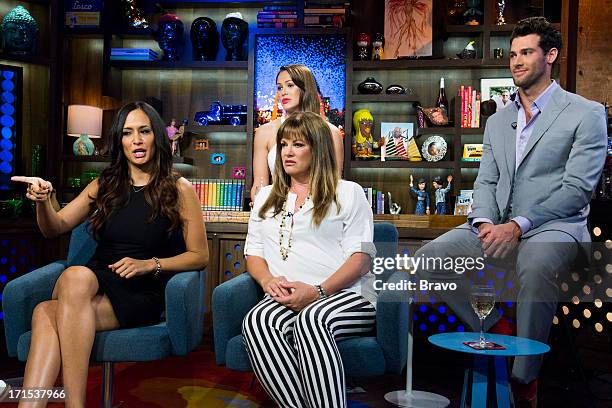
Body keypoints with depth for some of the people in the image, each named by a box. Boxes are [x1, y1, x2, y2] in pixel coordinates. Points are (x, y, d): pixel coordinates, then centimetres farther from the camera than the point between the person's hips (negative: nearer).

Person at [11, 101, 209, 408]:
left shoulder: (179, 189, 4)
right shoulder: (105, 185, 16)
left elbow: (200, 256, 4)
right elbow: (56, 228, 13)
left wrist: (150, 264, -11)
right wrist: (42, 201, -9)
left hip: (141, 294, -3)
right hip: (93, 284, 4)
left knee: (48, 313, -33)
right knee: (44, 313, -34)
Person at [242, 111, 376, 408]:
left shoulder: (348, 193, 11)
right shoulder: (266, 197, 26)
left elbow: (360, 257, 1)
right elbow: (253, 253, 21)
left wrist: (318, 291, -15)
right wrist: (268, 280, -4)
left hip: (345, 296, -3)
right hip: (284, 299, 3)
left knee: (310, 319, -39)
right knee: (257, 321, -33)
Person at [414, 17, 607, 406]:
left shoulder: (586, 114, 1)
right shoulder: (497, 121, 21)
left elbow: (577, 188, -9)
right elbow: (485, 182, 14)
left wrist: (518, 226, -19)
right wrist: (484, 222, -9)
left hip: (553, 225, -5)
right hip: (496, 225, 6)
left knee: (534, 268, -40)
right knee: (428, 258, -18)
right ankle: (497, 330, -1)